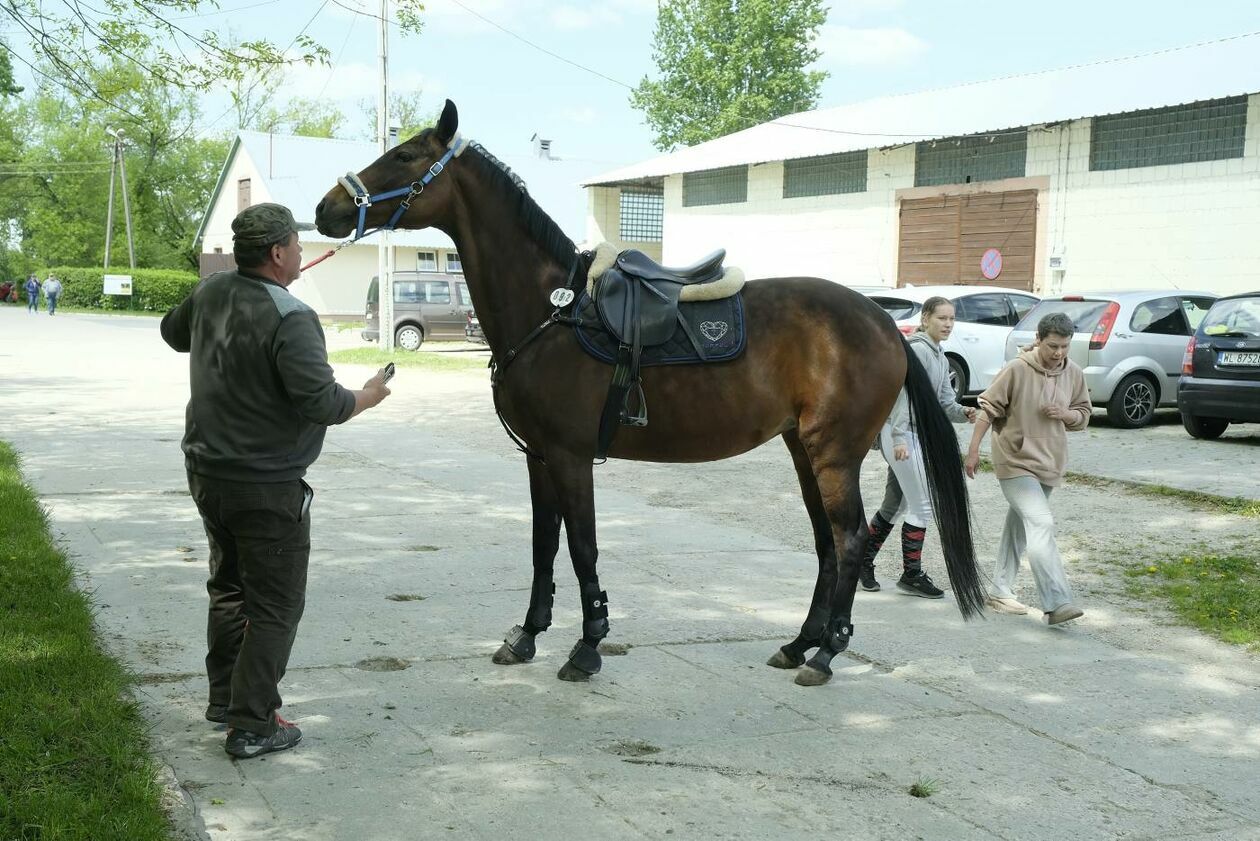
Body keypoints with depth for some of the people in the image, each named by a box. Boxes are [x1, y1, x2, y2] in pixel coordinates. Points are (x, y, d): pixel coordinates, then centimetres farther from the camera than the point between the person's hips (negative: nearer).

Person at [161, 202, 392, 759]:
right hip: (268, 487, -8)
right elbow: (321, 403, -27)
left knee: (228, 586, 24)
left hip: (206, 472, 8)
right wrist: (368, 397, -9)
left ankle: (224, 697, 35)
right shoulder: (291, 318, -23)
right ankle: (251, 725, 6)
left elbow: (173, 332, 24)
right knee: (275, 605, 3)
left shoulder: (210, 293, 3)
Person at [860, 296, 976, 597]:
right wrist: (900, 437, -24)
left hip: (918, 435, 10)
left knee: (893, 505, 16)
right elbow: (903, 395, -19)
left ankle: (863, 561, 27)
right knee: (922, 506, -6)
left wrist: (964, 413, -7)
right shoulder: (917, 349, -13)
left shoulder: (941, 358, 17)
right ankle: (911, 575, 3)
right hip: (902, 435, -10)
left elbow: (944, 402, 13)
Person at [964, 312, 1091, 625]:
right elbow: (988, 408, -8)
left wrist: (1065, 414, -10)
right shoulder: (1017, 369, -13)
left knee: (1019, 527, 16)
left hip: (1049, 464, 6)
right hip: (1015, 461, -6)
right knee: (1041, 524, -18)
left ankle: (1000, 590, 28)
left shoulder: (1075, 375, 2)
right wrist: (973, 450, -9)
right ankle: (1056, 602, -22)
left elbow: (1082, 416, 13)